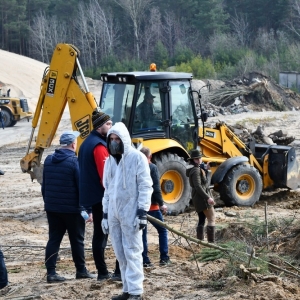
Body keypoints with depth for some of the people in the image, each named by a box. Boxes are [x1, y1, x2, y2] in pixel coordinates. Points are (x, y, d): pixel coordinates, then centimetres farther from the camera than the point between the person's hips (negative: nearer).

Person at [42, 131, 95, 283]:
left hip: (52, 207, 5)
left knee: (54, 239, 7)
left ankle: (51, 272, 2)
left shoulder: (48, 160, 6)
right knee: (77, 240, 8)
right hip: (72, 208, -5)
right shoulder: (74, 161, -14)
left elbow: (44, 185, 14)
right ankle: (81, 270, 17)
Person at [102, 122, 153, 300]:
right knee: (121, 254, 8)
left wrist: (143, 212, -15)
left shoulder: (137, 157, -5)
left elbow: (145, 186, -8)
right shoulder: (110, 160, 14)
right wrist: (105, 213, 14)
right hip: (114, 213, 6)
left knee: (132, 252, -6)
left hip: (131, 213, -6)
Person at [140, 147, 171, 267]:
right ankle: (164, 258, 5)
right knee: (162, 230, 9)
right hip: (151, 205, -4)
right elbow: (156, 188, -15)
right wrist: (161, 204, -7)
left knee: (142, 233, 9)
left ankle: (145, 260, 6)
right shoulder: (152, 167, -9)